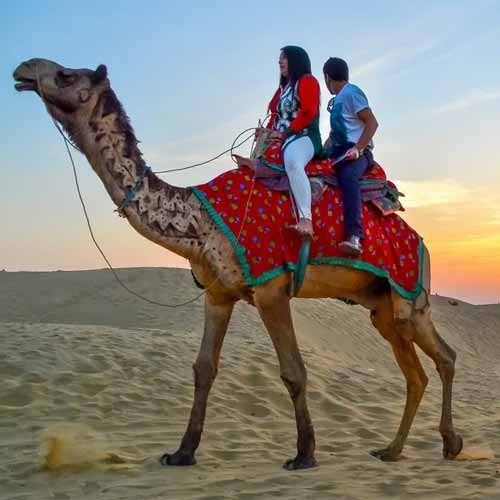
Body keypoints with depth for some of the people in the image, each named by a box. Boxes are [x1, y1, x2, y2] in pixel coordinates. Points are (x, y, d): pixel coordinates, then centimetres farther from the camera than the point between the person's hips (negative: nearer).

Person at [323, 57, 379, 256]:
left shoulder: (351, 92, -3)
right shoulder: (337, 99, 24)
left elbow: (372, 123, -11)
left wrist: (357, 149, -21)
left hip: (357, 152, -10)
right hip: (338, 151, 10)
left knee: (348, 177, -36)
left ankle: (354, 237, -50)